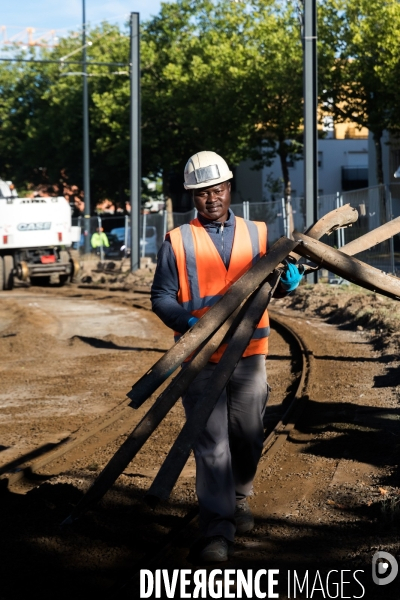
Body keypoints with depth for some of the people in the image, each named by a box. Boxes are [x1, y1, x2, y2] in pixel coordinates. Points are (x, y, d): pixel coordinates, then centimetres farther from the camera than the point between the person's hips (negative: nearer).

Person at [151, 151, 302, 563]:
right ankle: (218, 532, -1)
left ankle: (239, 500, 39)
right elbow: (161, 296, -1)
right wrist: (189, 322, -20)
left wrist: (288, 280, -9)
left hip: (249, 354, 3)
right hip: (200, 358, -3)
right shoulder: (178, 242, 0)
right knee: (211, 443, -4)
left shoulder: (257, 234, 9)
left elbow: (271, 285, 14)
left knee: (248, 435, 13)